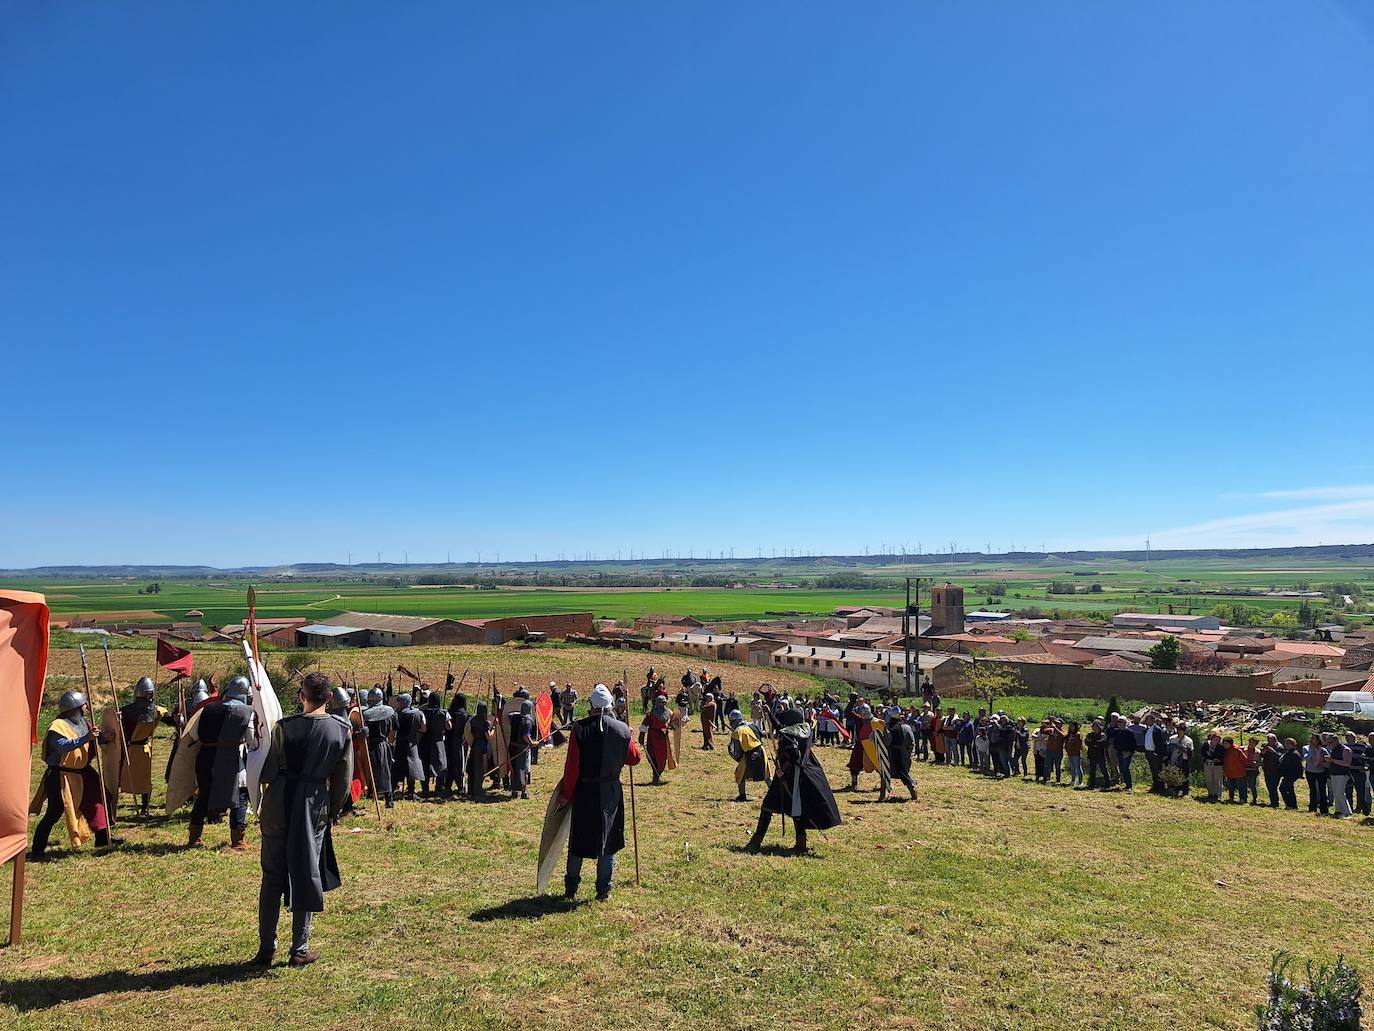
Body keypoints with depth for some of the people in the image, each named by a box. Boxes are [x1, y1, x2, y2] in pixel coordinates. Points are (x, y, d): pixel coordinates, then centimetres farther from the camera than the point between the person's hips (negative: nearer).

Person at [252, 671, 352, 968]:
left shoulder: (284, 726, -9)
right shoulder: (342, 729, -4)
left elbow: (268, 770, -6)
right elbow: (343, 777, 1)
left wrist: (263, 806, 12)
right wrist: (333, 811, 13)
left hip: (279, 803, 0)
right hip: (315, 806, 0)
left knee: (272, 876, 12)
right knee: (307, 875, 10)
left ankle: (266, 948, 19)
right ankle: (300, 950, 16)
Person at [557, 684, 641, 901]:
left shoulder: (579, 728, -12)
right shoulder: (622, 729, -5)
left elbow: (572, 766, -11)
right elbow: (635, 758, 7)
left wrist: (566, 794, -2)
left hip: (584, 793, -1)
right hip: (611, 793, 1)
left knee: (578, 841, 13)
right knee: (608, 840, 12)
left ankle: (571, 889, 23)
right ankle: (604, 890, 17)